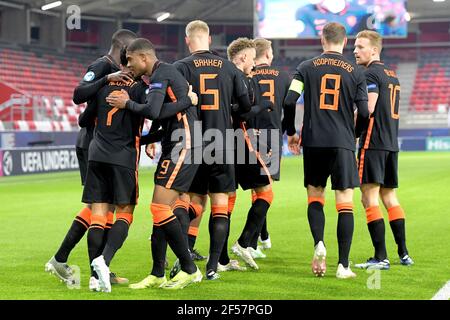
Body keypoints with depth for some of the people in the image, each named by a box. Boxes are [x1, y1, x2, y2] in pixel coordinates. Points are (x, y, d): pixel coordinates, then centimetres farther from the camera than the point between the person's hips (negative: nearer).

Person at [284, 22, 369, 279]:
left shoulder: (306, 67, 5)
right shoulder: (355, 72, 3)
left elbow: (290, 101, -3)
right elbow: (364, 113, 2)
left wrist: (291, 133, 11)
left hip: (313, 142, 1)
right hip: (343, 143, -1)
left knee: (315, 196, 16)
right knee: (345, 203, 1)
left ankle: (319, 244, -8)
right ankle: (343, 265, -2)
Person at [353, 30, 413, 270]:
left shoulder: (371, 74, -9)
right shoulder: (392, 75, 18)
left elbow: (368, 108, -20)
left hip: (373, 144, -9)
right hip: (391, 143, 9)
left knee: (369, 198, -8)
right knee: (389, 197, 15)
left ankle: (381, 257, -11)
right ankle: (403, 254, 17)